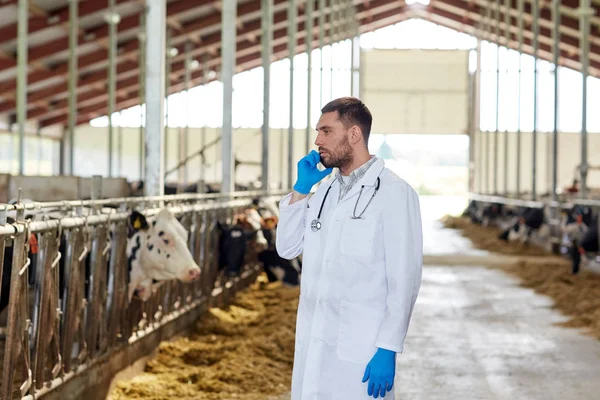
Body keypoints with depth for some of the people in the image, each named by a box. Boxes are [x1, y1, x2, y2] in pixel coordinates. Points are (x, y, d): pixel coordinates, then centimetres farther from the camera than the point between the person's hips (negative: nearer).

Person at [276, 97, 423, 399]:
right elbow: (287, 248, 10)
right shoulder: (323, 189, 12)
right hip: (313, 341, 6)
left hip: (361, 346, -6)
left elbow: (405, 279, -12)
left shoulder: (394, 193, -10)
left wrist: (388, 349, -15)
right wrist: (300, 188, 1)